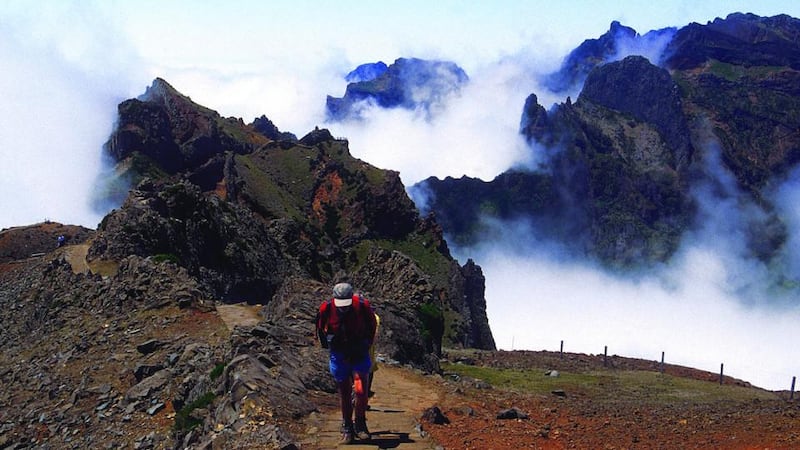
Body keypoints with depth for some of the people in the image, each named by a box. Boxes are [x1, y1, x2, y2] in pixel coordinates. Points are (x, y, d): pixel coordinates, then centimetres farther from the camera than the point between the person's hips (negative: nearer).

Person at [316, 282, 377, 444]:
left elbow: (372, 324, 3)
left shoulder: (362, 306, -20)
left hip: (359, 354, -1)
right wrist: (327, 345, 11)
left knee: (361, 391, -14)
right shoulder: (326, 308, -18)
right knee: (344, 394, 6)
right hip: (339, 355, 1)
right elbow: (320, 328, 6)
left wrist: (367, 343, 10)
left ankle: (360, 425, 6)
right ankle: (347, 428, 20)